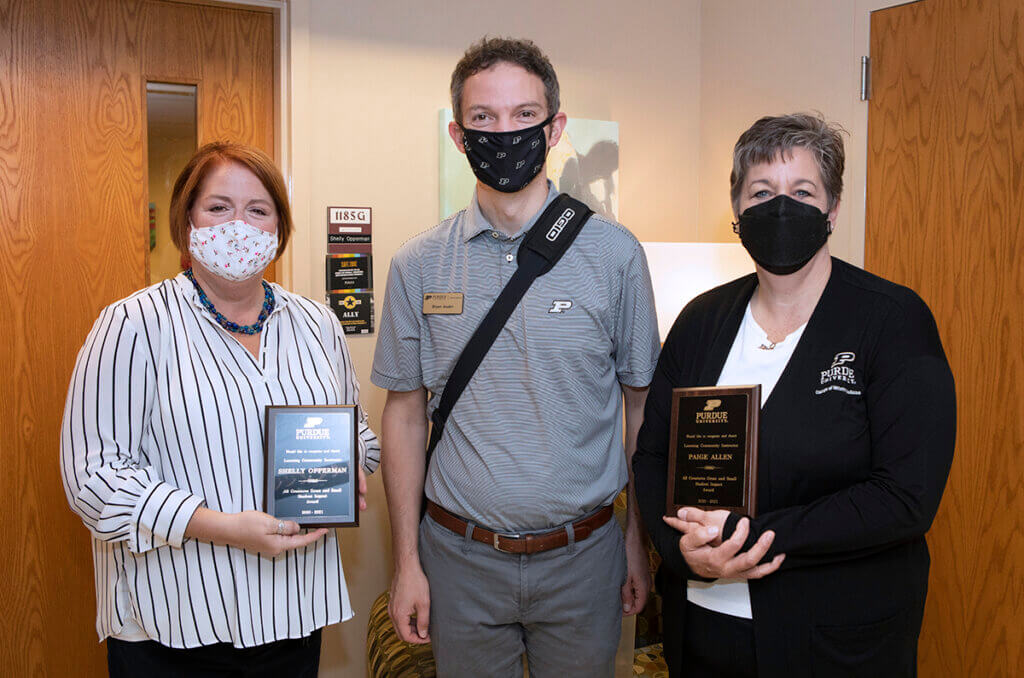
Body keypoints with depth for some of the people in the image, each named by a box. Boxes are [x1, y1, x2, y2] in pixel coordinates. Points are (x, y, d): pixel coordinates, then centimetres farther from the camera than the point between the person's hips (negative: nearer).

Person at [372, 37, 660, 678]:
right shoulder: (419, 265, -2)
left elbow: (643, 404, 1)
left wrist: (640, 539, 2)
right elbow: (406, 414, 2)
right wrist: (407, 562, 1)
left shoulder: (614, 253, -5)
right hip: (460, 558, 1)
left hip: (581, 558, 0)